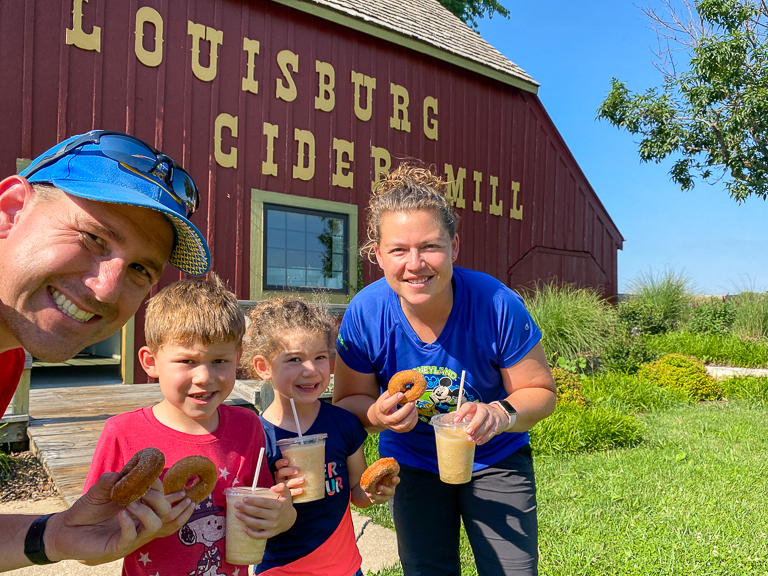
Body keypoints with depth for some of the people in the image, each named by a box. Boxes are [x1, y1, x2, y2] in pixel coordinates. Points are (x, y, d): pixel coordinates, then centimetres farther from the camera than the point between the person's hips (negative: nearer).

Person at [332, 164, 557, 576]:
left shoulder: (497, 305, -27)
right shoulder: (365, 314, -22)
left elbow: (541, 392, -15)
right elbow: (347, 402, -9)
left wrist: (501, 414, -36)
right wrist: (378, 415, -31)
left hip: (495, 460, -1)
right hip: (413, 462, 1)